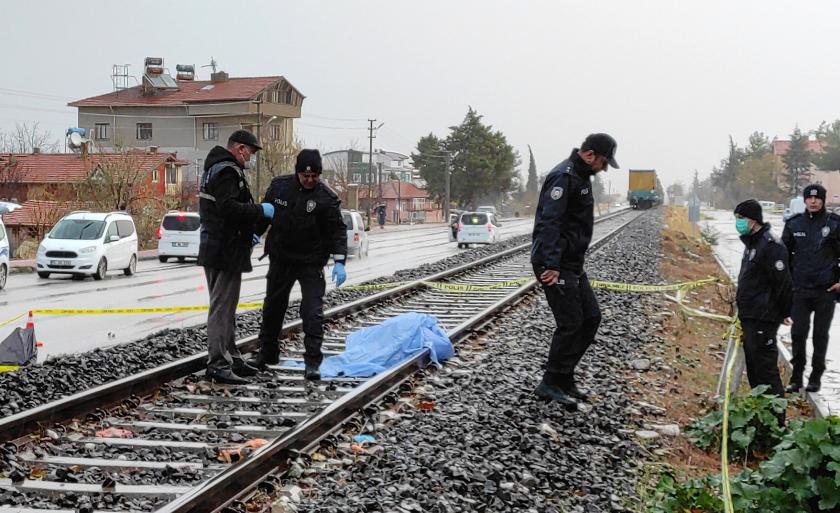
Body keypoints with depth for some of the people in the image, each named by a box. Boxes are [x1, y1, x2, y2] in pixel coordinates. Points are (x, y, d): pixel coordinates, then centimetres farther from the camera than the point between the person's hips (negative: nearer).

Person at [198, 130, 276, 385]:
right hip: (226, 251, -11)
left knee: (225, 307, 17)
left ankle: (231, 358, 26)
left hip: (214, 248, 11)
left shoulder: (215, 169, 20)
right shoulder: (228, 171, -15)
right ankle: (218, 364, -8)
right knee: (222, 308, -9)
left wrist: (246, 233, 19)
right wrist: (260, 210, -18)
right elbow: (228, 207, -28)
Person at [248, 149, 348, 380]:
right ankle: (267, 353, 32)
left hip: (311, 263, -4)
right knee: (273, 307, 16)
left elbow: (338, 230, -12)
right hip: (280, 258, 4)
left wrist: (339, 261, -21)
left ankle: (312, 362, -5)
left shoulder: (327, 197, -13)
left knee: (313, 311, -10)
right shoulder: (279, 186, -3)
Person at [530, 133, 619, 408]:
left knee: (591, 317, 11)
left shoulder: (581, 176, 16)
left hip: (572, 264, 10)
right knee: (570, 324, -8)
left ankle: (564, 378, 18)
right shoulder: (564, 176, -17)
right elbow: (549, 222, -26)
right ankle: (551, 384, 2)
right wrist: (552, 266, -31)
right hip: (555, 265, -10)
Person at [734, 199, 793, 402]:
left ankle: (776, 416, -3)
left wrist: (785, 312, -12)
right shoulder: (751, 243, 14)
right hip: (749, 317, 10)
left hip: (763, 320, -10)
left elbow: (783, 283, -18)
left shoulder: (770, 246, -18)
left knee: (766, 370, -8)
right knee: (753, 370, 16)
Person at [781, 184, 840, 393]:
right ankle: (796, 376, 11)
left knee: (820, 335, 6)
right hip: (800, 289, 2)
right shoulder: (794, 224, 4)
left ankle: (816, 377, 16)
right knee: (798, 334, 1)